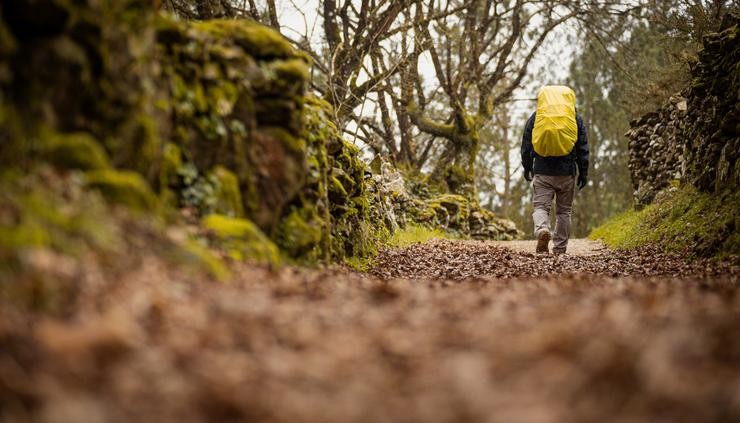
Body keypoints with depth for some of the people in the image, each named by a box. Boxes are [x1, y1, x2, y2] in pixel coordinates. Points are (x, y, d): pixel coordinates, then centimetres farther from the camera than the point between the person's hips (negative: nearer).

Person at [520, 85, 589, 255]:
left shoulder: (535, 117, 4)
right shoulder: (576, 118, 4)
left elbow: (526, 145, 8)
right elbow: (583, 148, 5)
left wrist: (527, 168, 18)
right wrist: (583, 172, 11)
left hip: (542, 172, -1)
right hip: (567, 173, 1)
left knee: (541, 206, 2)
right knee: (564, 210, 11)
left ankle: (542, 230, -29)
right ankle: (560, 248, 12)